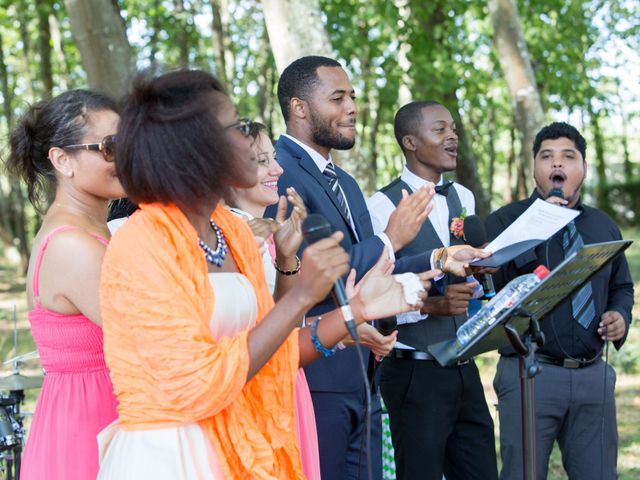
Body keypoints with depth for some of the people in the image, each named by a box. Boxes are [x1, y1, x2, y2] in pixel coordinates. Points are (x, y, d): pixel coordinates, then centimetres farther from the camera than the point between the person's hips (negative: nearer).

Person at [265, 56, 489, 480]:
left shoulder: (346, 184, 17)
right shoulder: (280, 174, -14)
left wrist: (438, 260, 9)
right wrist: (391, 239, -17)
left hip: (361, 378, 9)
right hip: (316, 378, -9)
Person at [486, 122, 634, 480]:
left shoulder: (603, 225, 15)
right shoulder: (505, 220, -1)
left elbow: (622, 286, 25)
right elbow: (489, 283, -16)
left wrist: (620, 316, 4)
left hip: (594, 374, 4)